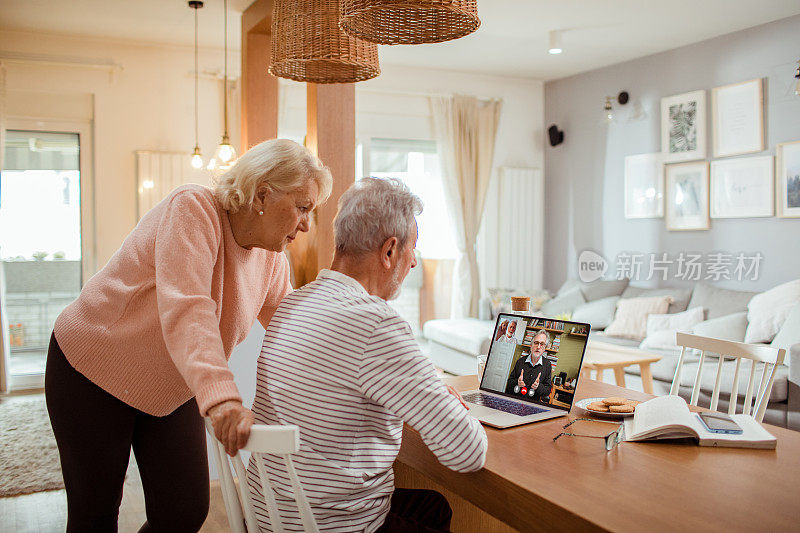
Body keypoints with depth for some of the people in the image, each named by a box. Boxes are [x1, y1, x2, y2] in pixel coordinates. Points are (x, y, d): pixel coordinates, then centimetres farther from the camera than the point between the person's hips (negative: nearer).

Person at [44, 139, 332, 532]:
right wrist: (221, 397, -53)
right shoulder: (193, 209, -26)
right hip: (93, 370, -6)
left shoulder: (272, 259, -4)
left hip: (173, 390, 6)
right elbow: (184, 309, -41)